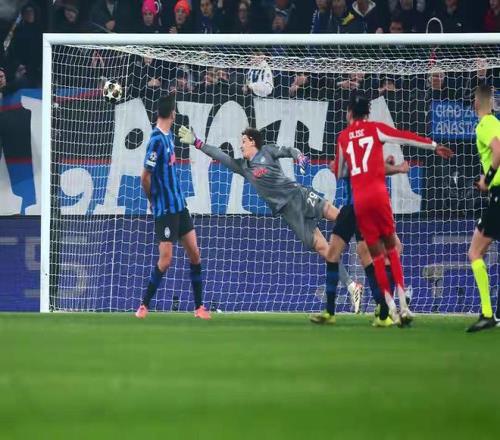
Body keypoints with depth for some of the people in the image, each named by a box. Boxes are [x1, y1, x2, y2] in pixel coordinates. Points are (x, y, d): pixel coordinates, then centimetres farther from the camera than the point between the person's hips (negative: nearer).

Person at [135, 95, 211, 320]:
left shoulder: (168, 136, 6)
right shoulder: (157, 140, -18)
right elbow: (145, 177, -16)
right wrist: (152, 199, -2)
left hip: (179, 204, 8)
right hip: (165, 208, -8)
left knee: (195, 253, 7)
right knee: (165, 259, -7)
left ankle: (199, 307, 13)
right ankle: (144, 305, 7)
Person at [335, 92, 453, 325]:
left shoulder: (343, 137, 15)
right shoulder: (375, 129, 7)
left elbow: (340, 172, 23)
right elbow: (406, 137, 6)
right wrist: (435, 146, 16)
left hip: (358, 199, 2)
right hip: (377, 192, -2)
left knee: (376, 254, 7)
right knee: (391, 248, 6)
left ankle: (391, 307, -4)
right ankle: (403, 305, -8)